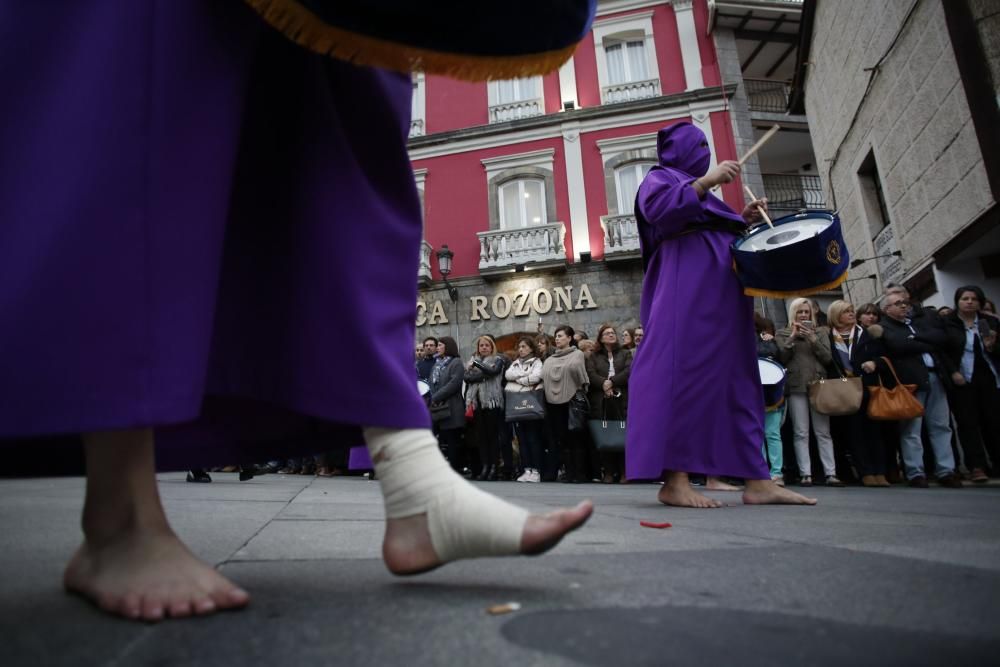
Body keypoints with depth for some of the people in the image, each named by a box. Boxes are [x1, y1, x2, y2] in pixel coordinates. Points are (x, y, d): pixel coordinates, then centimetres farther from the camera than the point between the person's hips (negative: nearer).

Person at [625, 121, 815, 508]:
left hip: (720, 290, 9)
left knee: (736, 376, 1)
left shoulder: (699, 191, 33)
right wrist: (704, 182, -15)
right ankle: (674, 480, -21)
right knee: (684, 369, -19)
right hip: (686, 284, -9)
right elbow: (657, 209, -14)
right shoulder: (660, 178, 9)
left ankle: (756, 480, 0)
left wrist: (744, 220, 16)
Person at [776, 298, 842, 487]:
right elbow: (781, 358, -2)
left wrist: (813, 339, -6)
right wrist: (793, 337, -7)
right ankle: (805, 474, -3)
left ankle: (830, 473, 1)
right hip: (796, 386, -1)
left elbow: (828, 358, 4)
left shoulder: (820, 332, 15)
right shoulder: (783, 333, 11)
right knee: (801, 433, -3)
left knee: (823, 432, 0)